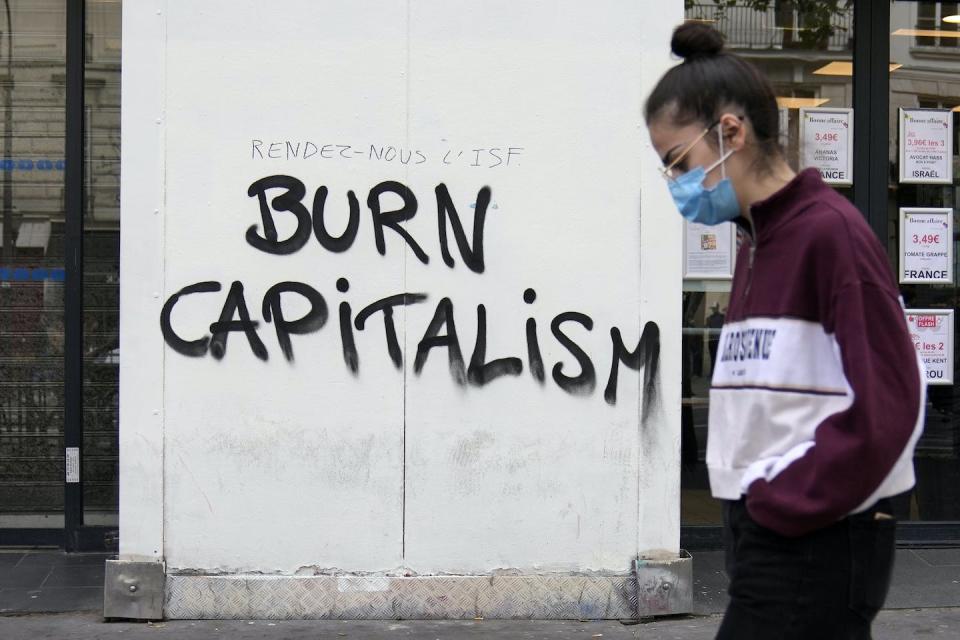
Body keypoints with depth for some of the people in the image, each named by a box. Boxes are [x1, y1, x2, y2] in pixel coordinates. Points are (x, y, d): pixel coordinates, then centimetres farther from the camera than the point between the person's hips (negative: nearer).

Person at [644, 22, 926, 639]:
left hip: (817, 548, -8)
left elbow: (888, 403, -19)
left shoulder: (829, 231, -13)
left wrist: (782, 504, -14)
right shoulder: (757, 241, 15)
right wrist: (758, 501, 6)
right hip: (769, 541, 9)